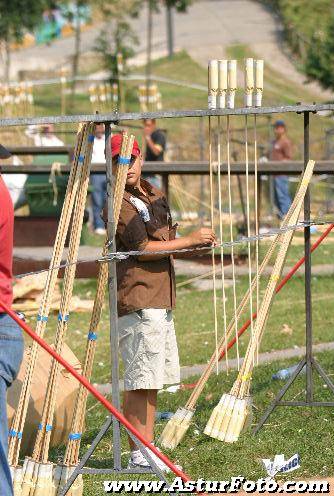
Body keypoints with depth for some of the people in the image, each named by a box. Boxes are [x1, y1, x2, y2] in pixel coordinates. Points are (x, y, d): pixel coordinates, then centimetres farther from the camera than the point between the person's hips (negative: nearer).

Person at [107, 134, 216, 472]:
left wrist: (197, 244, 6)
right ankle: (139, 455, -5)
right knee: (140, 380, -8)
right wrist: (189, 240, -10)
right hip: (137, 301, -10)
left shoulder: (153, 195, 18)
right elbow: (143, 249, -15)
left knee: (154, 379, 13)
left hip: (161, 299, 10)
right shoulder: (119, 202, -11)